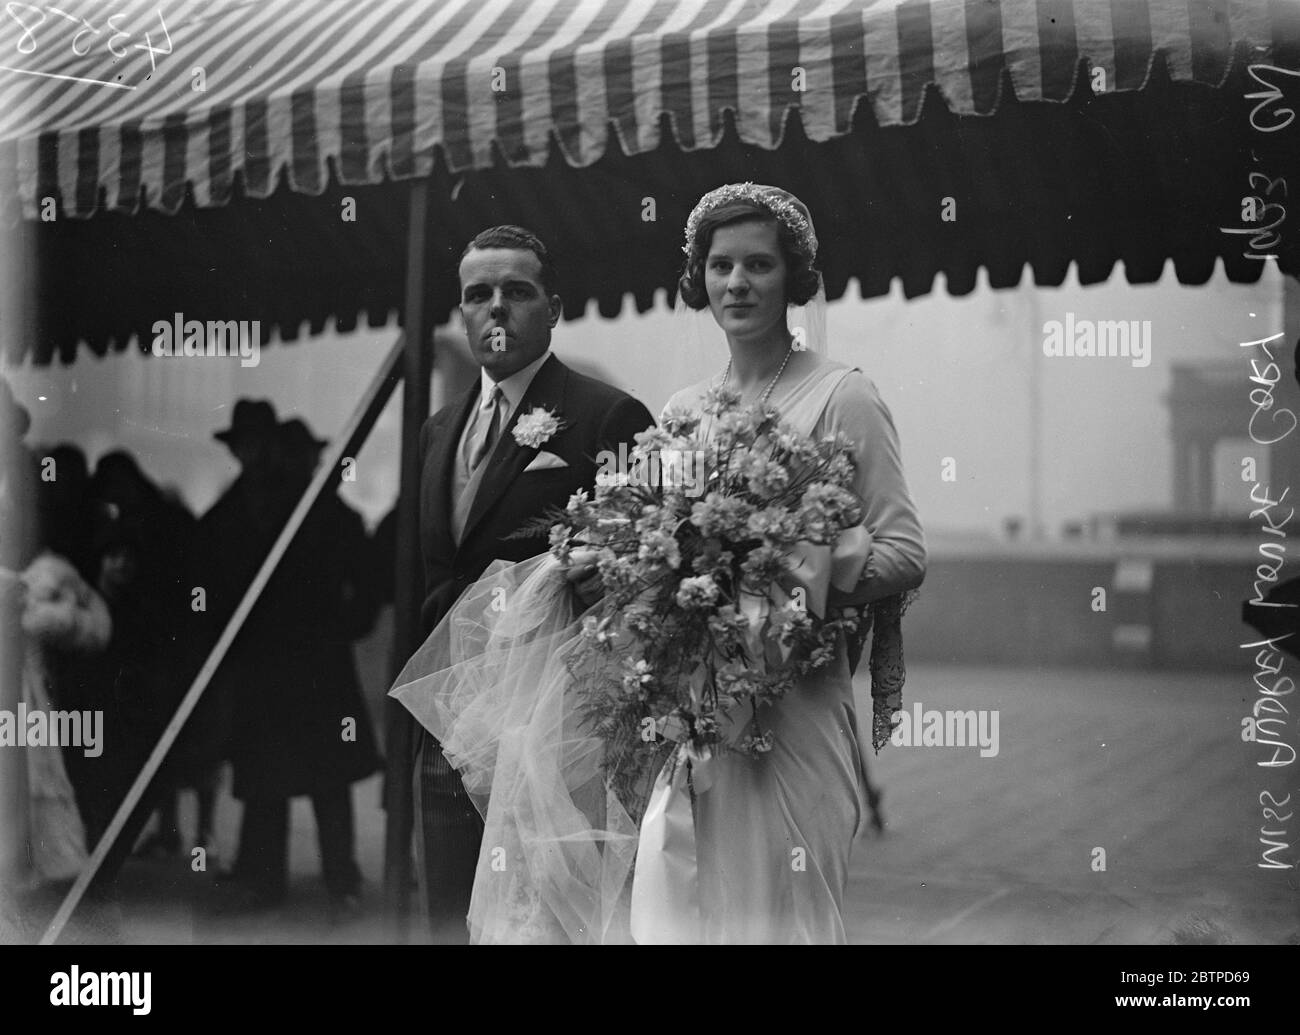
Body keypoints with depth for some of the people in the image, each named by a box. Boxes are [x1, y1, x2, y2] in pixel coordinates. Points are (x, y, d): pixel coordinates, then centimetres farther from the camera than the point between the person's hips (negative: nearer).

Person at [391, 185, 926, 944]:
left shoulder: (841, 397, -4)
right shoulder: (683, 409, 13)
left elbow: (905, 555, -7)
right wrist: (599, 555, -2)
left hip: (788, 706, -5)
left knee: (766, 908, -1)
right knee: (674, 903, 6)